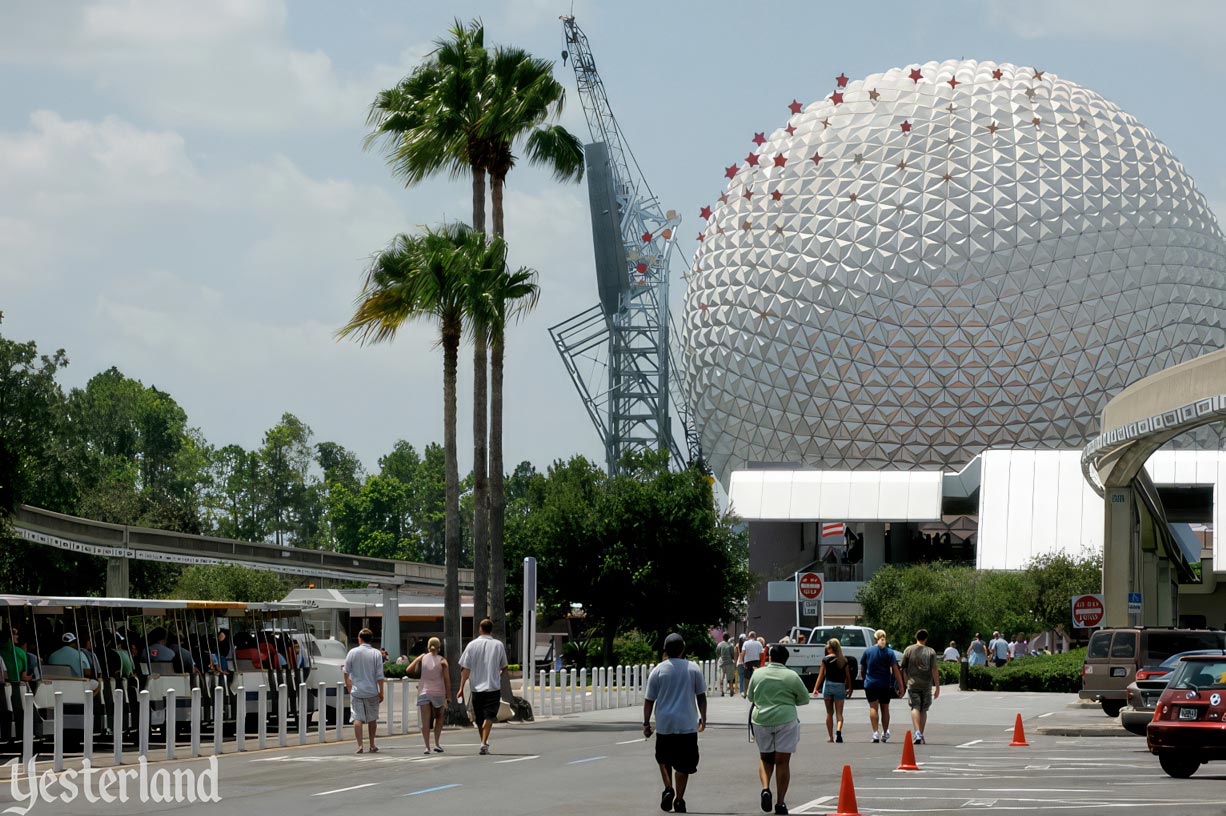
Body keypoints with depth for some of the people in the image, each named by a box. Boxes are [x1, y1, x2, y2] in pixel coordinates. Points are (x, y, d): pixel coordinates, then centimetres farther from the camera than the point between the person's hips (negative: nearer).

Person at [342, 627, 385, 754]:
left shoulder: (352, 652, -2)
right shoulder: (376, 653, -3)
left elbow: (346, 673, 3)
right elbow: (379, 675, -5)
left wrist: (349, 688, 16)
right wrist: (381, 692, 2)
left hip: (356, 691, -1)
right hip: (372, 691, 1)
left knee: (357, 718, 0)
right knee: (372, 719, 12)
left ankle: (359, 745, -10)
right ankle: (372, 746, 19)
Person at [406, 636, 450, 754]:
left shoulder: (422, 658, 0)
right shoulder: (442, 661, -3)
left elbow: (408, 670, -4)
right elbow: (447, 680, -5)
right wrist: (448, 696, 1)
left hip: (423, 692, 0)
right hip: (438, 692, 0)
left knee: (426, 721, -1)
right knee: (439, 718, 19)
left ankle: (427, 746, -11)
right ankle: (437, 743, 10)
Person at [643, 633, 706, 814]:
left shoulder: (657, 671, -2)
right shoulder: (693, 669, 0)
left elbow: (648, 700, 0)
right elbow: (701, 696, 6)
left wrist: (646, 724, 7)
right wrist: (702, 719, 17)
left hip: (664, 724, 0)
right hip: (687, 724, 0)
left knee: (663, 759, 20)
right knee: (683, 765, 6)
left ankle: (668, 788, 1)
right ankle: (679, 800, 3)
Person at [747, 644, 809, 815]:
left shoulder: (758, 674, 2)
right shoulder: (791, 676, -4)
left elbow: (750, 697, 15)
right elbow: (805, 699, 6)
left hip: (761, 719, 2)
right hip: (786, 720, -2)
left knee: (765, 758, 19)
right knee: (782, 762, 3)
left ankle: (765, 788, -5)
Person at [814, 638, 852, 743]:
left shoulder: (826, 659, -4)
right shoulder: (844, 661, 1)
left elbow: (821, 675, -4)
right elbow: (848, 676, 6)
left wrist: (816, 688, 2)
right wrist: (849, 688, 19)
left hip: (828, 685, 0)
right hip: (840, 687, 0)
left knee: (829, 713, 11)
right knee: (839, 713, 2)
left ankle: (831, 737, 13)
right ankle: (838, 731, -25)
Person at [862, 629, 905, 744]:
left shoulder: (868, 651, 1)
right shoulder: (889, 652, -2)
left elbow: (863, 668, 10)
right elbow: (895, 670, -7)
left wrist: (864, 679, 26)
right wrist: (901, 686, -5)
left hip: (870, 683, -1)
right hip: (885, 684, 1)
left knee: (873, 707, -4)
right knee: (885, 708, 12)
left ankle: (875, 733, -17)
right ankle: (885, 734, 20)